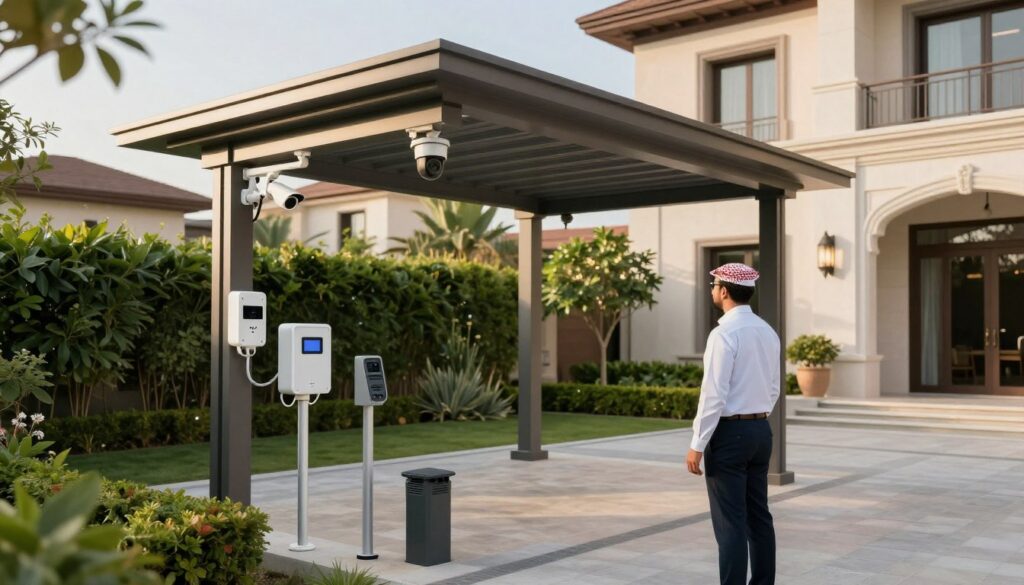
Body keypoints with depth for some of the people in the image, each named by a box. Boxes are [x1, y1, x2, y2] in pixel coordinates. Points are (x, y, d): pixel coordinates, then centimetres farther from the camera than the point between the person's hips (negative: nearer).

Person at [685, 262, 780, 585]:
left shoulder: (724, 333, -17)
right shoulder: (768, 332, 9)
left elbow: (714, 395, -20)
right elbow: (773, 390, 14)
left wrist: (697, 445, -14)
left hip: (728, 433, -8)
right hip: (761, 431, 8)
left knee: (730, 523, -4)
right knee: (759, 517, 13)